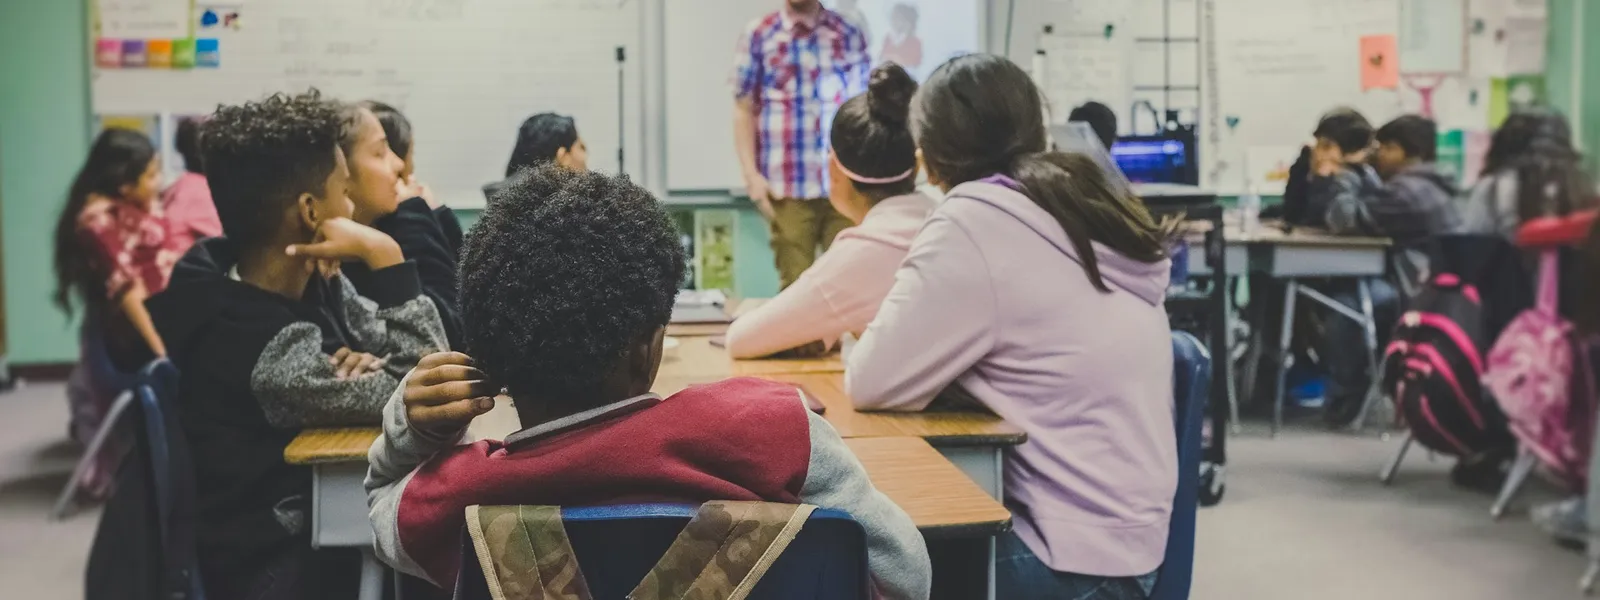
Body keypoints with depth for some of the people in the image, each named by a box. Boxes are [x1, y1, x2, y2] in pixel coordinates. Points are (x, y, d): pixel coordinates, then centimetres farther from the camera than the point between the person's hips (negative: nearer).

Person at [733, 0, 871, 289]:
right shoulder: (758, 35, 4)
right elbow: (744, 109, 4)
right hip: (788, 186, -2)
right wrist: (751, 174, -5)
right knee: (795, 283, 1)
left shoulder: (849, 35, 9)